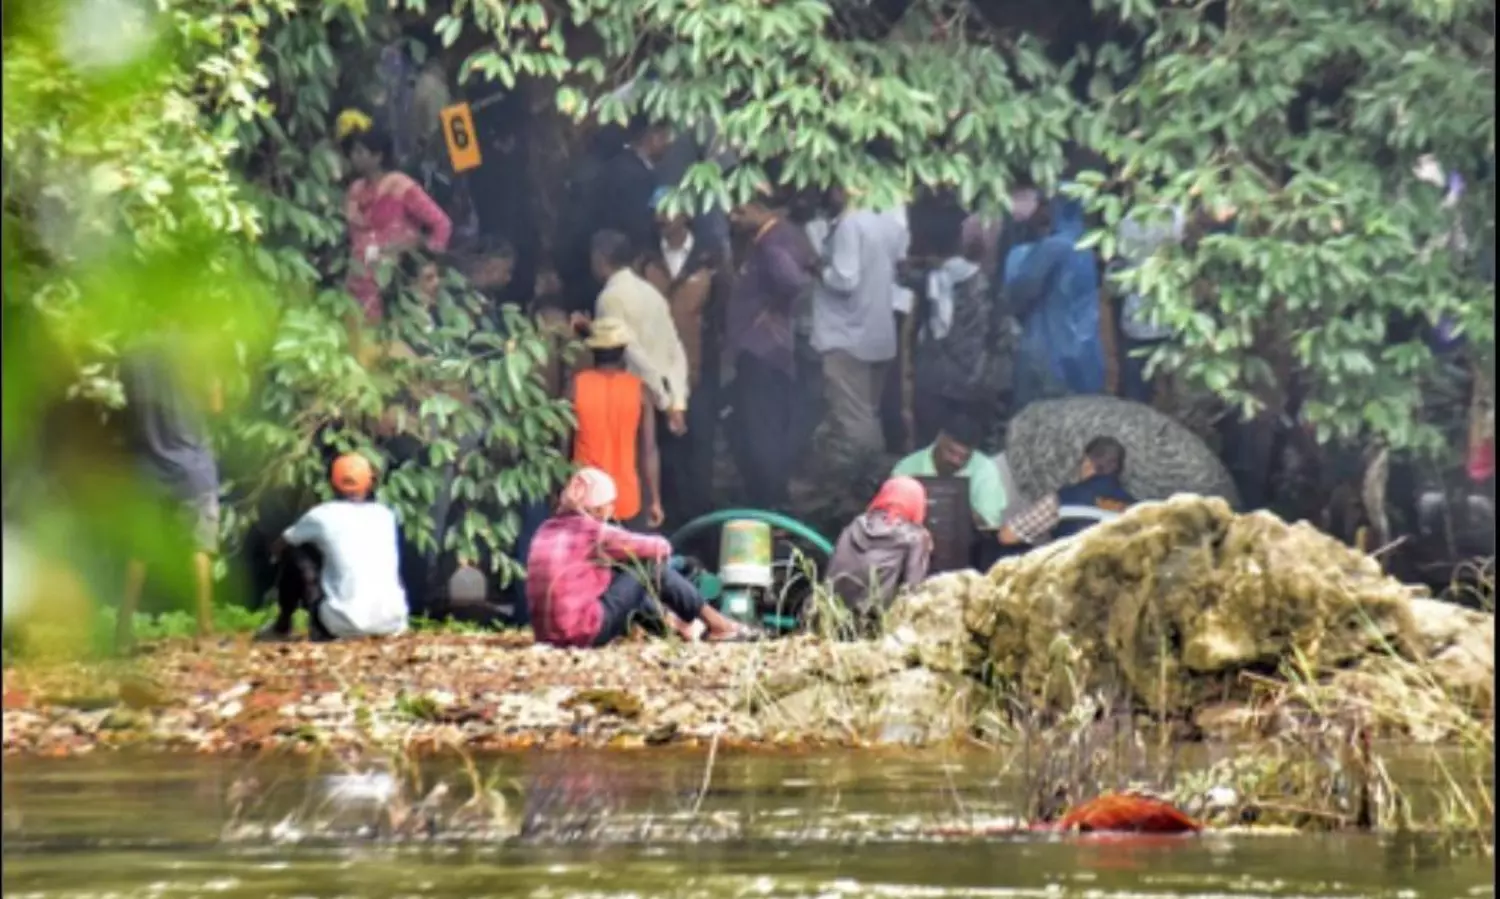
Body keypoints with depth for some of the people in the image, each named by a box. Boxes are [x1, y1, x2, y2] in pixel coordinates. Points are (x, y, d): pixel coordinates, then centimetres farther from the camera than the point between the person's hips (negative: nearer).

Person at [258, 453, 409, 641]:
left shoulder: (323, 516, 2)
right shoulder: (385, 515, 13)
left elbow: (279, 547, 19)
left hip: (346, 625, -4)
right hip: (392, 623, 4)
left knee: (295, 555, 15)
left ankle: (282, 626, 21)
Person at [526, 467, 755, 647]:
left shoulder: (547, 530, 10)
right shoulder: (594, 532, -10)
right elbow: (659, 547, 2)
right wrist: (662, 547, 24)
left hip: (550, 633, 8)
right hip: (584, 633, -8)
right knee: (651, 566, 4)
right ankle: (715, 623, 14)